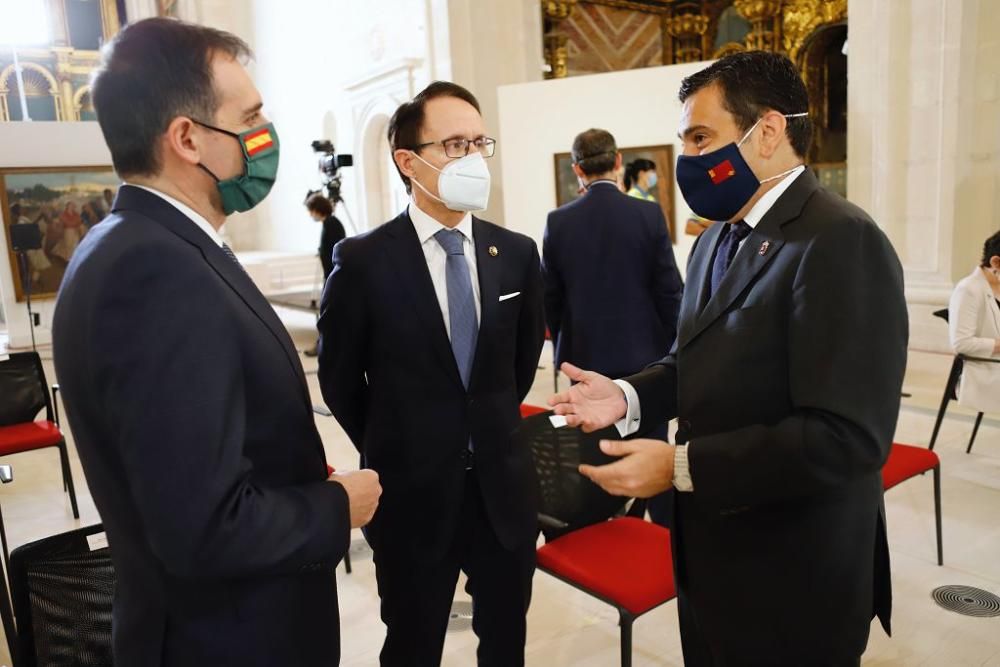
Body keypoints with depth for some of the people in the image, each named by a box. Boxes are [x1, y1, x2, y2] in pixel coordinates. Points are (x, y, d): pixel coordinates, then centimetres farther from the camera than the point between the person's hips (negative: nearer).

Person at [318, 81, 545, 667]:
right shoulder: (363, 260, -12)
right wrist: (389, 451, 6)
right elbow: (339, 376, -1)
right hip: (412, 493, -3)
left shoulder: (517, 252, -1)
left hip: (504, 484, 3)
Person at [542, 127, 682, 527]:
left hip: (584, 356, 2)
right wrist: (671, 345, 6)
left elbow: (550, 297, 1)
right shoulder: (649, 214, -9)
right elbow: (670, 290, -7)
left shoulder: (558, 222, -5)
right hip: (644, 354, -1)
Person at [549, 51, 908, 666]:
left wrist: (680, 466, -27)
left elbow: (847, 439, -28)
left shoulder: (842, 242, -22)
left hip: (792, 580, -8)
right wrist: (629, 396, -4)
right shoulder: (717, 241, 9)